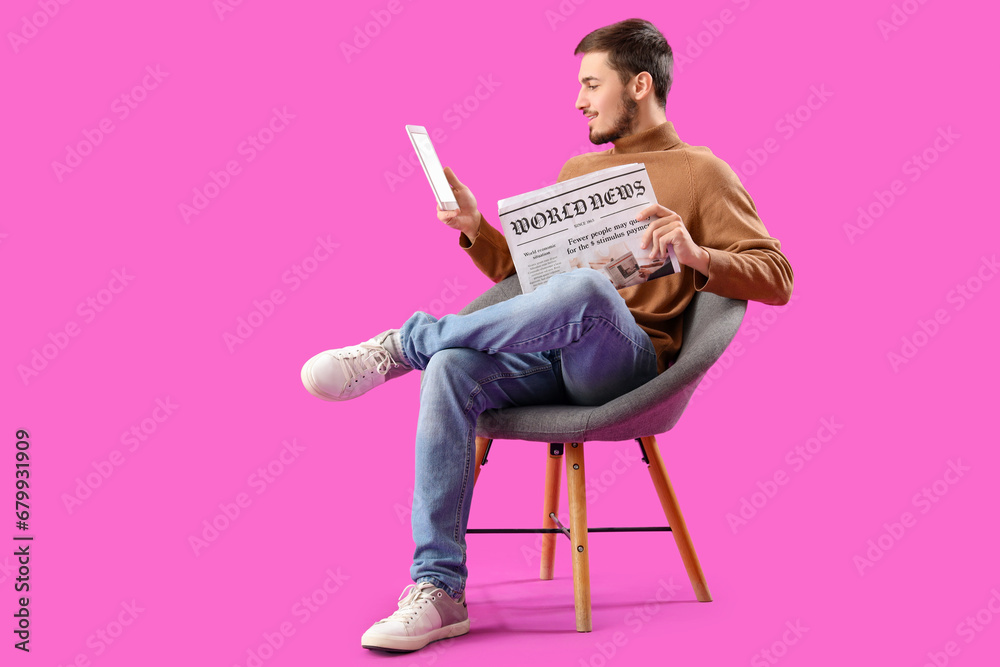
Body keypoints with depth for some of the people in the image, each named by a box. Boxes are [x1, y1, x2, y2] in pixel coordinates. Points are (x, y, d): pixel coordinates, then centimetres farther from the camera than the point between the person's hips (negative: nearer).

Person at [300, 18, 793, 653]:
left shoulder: (702, 173, 8)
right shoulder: (577, 170, 27)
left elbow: (777, 279, -1)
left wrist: (698, 256, -19)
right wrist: (475, 227, 11)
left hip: (629, 364, -5)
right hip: (550, 360, 5)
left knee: (583, 289, -40)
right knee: (452, 369, -29)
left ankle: (406, 343, -22)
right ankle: (438, 590, -30)